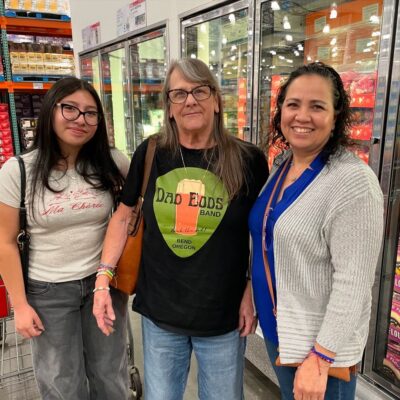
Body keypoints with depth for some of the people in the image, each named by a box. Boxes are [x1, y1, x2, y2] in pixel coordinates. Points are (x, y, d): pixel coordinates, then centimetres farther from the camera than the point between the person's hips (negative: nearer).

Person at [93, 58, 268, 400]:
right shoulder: (150, 154, -6)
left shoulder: (248, 160, -10)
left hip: (223, 317, -1)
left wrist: (252, 291, -5)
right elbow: (124, 216, 4)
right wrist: (103, 280, -1)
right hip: (158, 312, 2)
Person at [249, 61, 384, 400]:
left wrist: (320, 357, -20)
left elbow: (353, 283, -22)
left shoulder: (354, 182, -23)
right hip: (274, 327, 7)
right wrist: (251, 297, 13)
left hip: (320, 341, -7)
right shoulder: (281, 164, 0)